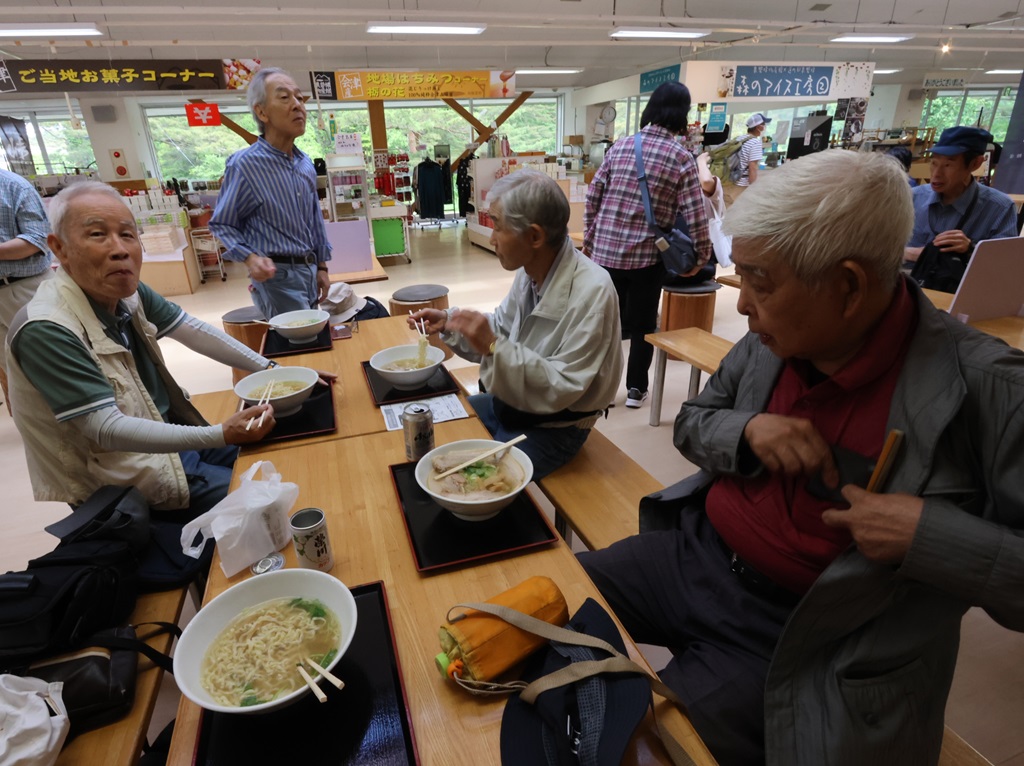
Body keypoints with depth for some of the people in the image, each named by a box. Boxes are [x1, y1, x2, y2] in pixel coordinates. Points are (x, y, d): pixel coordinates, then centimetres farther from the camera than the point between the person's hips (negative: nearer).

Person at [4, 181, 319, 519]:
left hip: (171, 439, 7)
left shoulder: (127, 292, -5)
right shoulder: (45, 331, -26)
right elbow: (106, 430, -28)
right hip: (127, 479, -7)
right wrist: (221, 436, -35)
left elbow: (195, 332, 3)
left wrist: (270, 369, -3)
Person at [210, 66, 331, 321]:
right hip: (277, 274, -7)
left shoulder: (306, 164, 8)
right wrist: (250, 258, -22)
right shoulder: (243, 164, -12)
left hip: (309, 271, 7)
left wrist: (321, 267, 17)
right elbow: (222, 224, -6)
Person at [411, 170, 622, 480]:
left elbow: (562, 387, -28)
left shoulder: (591, 293, -28)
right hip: (511, 403, 7)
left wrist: (493, 348, -35)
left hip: (553, 427, -7)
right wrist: (449, 322, -3)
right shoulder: (531, 270, -5)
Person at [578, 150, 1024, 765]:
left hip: (798, 634, -5)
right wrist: (746, 431, -13)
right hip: (695, 558, 6)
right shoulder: (772, 339, -3)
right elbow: (691, 422, 8)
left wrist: (931, 534, -29)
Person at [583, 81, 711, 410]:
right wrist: (703, 254, 6)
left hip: (606, 250, 3)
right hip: (647, 255, -2)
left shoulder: (620, 145, 3)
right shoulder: (681, 158, -5)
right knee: (643, 324, 11)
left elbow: (593, 195, 5)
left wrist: (589, 239, 15)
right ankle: (635, 388, 21)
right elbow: (694, 215, -7)